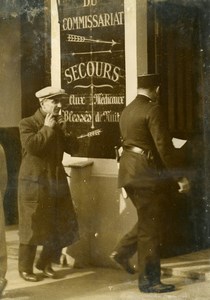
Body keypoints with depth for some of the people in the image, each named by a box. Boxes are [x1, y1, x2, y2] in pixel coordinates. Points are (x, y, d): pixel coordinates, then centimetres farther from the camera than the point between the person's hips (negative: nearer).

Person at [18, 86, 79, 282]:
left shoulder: (59, 125, 13)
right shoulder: (27, 124, -6)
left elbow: (73, 148, 6)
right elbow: (31, 146, -23)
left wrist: (63, 129, -6)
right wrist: (47, 128, -16)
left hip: (57, 180, 7)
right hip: (34, 182, -7)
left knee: (63, 226, 8)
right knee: (32, 226, -1)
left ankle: (45, 262, 24)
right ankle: (25, 268, 12)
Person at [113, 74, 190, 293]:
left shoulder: (127, 110, 13)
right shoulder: (152, 110, -14)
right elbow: (164, 146, -18)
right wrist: (179, 177, -15)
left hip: (129, 170, 9)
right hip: (145, 172, -9)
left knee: (146, 220, 21)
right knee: (149, 226, -2)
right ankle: (149, 281, 4)